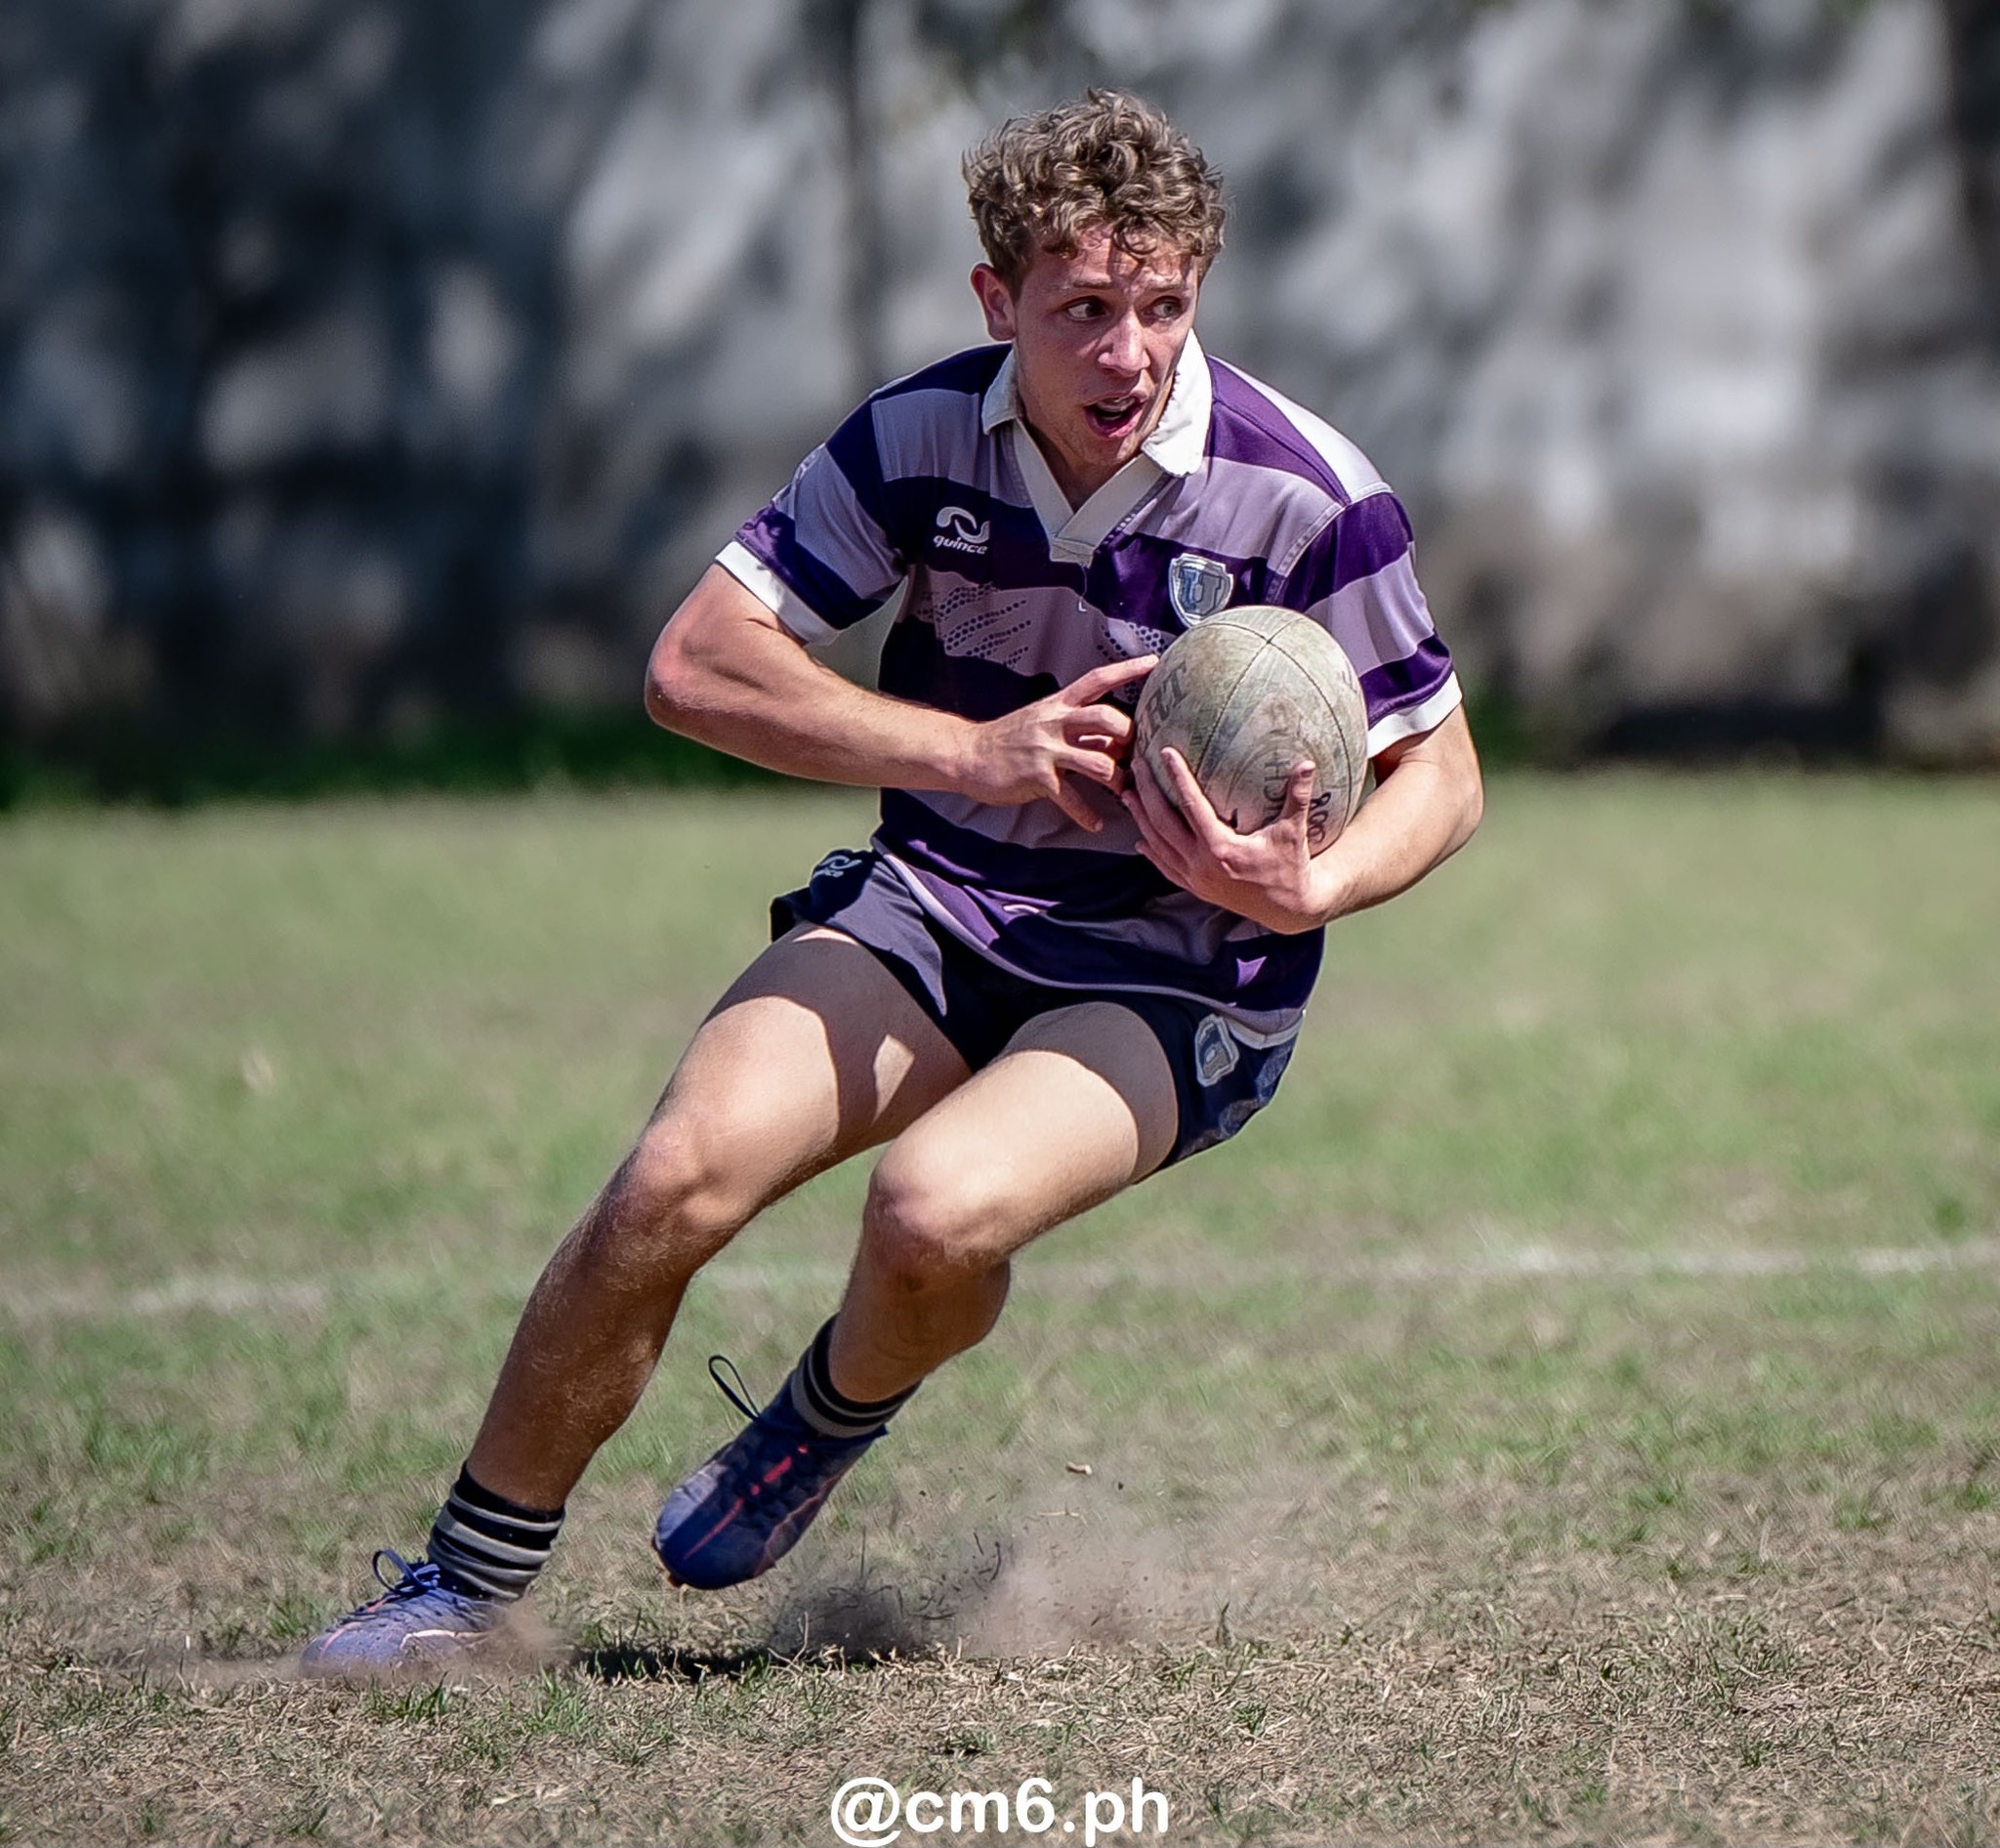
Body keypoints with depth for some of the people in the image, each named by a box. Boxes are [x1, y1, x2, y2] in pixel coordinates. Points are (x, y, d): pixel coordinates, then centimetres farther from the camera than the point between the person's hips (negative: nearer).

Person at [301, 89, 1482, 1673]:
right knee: (681, 1178, -21)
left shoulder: (1307, 497, -15)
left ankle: (827, 1428, 5)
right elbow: (695, 665, -10)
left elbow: (1439, 775, -5)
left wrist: (1311, 888, -26)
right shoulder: (924, 436, -8)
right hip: (932, 902, 3)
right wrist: (976, 752, -20)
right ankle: (467, 1586, -4)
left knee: (937, 1211, -32)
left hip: (1178, 976, -3)